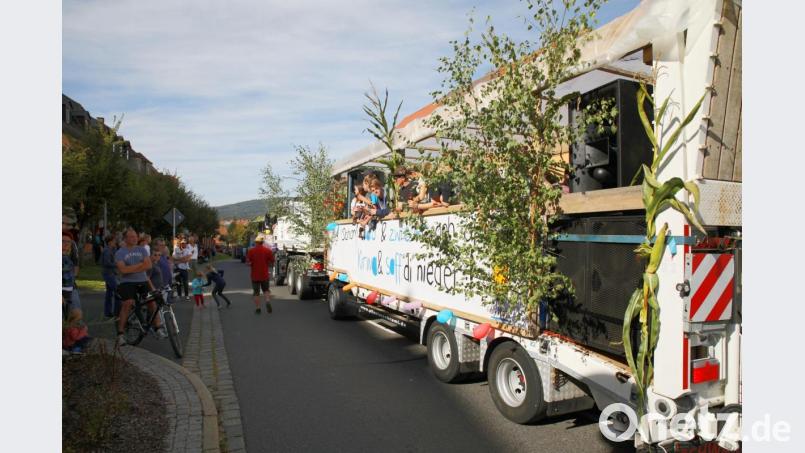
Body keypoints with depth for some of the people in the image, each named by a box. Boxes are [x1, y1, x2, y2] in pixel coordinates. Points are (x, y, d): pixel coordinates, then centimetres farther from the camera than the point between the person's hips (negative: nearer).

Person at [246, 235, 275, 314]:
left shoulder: (251, 251, -8)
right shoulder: (268, 250, -4)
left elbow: (248, 263, -8)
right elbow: (271, 263, -1)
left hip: (255, 275, -1)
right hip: (265, 275, 1)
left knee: (256, 293, 10)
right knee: (266, 290, 17)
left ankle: (257, 308, 10)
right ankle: (268, 302, -8)